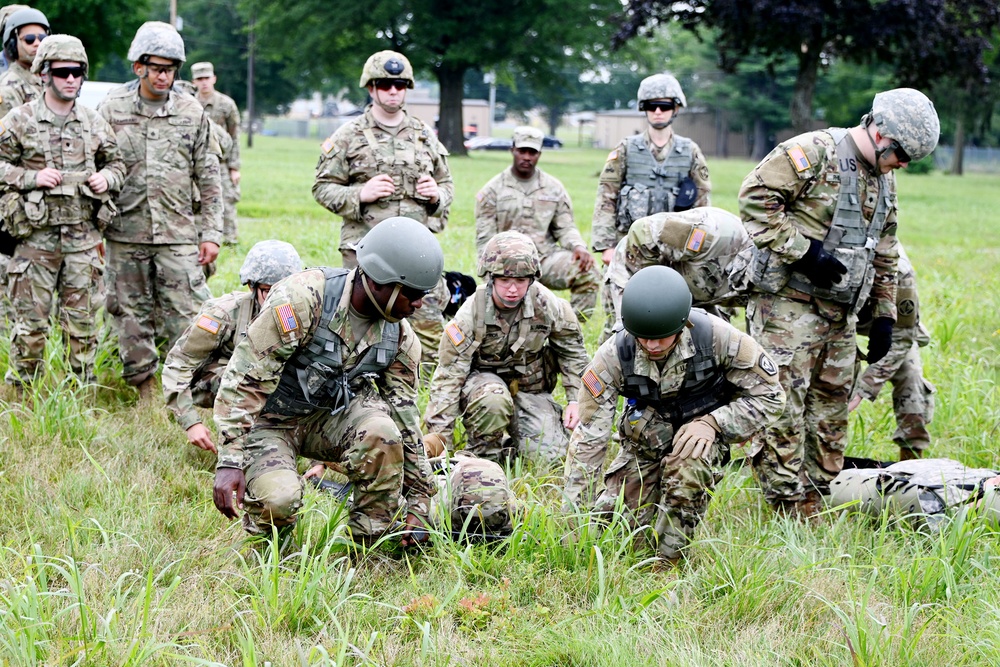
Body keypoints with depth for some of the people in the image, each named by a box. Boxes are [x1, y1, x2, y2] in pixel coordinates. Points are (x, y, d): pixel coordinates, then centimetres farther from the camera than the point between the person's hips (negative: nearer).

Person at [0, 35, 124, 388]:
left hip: (83, 239, 3)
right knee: (31, 322, 0)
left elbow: (116, 163, 20)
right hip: (36, 236, -3)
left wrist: (107, 178, -1)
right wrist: (31, 177, -15)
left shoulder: (94, 123, 9)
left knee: (83, 322, 7)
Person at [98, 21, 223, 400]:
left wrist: (211, 234, 3)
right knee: (131, 314, 6)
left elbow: (208, 179, 8)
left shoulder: (191, 112, 5)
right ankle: (145, 394, 16)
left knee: (187, 313, -7)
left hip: (179, 235, 0)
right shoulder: (112, 109, 4)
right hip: (125, 234, 1)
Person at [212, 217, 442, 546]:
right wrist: (230, 461, -31)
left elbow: (406, 418, 1)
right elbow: (244, 380, -26)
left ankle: (371, 544, -9)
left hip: (329, 417, 4)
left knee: (381, 430, -29)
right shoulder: (302, 298, -27)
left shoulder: (399, 337, -8)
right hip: (270, 420, -4)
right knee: (278, 499, -32)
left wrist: (417, 504, 3)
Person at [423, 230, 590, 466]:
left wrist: (576, 400, 0)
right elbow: (448, 376, -21)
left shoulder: (547, 305, -16)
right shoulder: (470, 316, -23)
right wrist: (440, 438, -26)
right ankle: (484, 455, -12)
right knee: (493, 399, -39)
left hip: (530, 386, 3)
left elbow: (572, 351, 4)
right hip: (482, 380, -3)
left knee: (549, 455, -13)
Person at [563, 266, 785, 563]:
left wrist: (713, 422, -28)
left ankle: (667, 560, -17)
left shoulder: (716, 337, -27)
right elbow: (589, 437, -19)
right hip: (646, 436, 2)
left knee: (687, 463, -36)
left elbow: (769, 396, -15)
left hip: (704, 431, -2)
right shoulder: (613, 356, -24)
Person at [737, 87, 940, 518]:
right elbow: (756, 196, -19)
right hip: (788, 302, -8)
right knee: (783, 407, -9)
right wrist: (802, 251, -21)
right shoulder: (813, 152, -12)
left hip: (840, 313, 8)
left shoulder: (884, 181, 16)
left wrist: (884, 314, 17)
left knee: (830, 411, 10)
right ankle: (788, 508, -6)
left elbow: (884, 255, 23)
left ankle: (816, 504, 18)